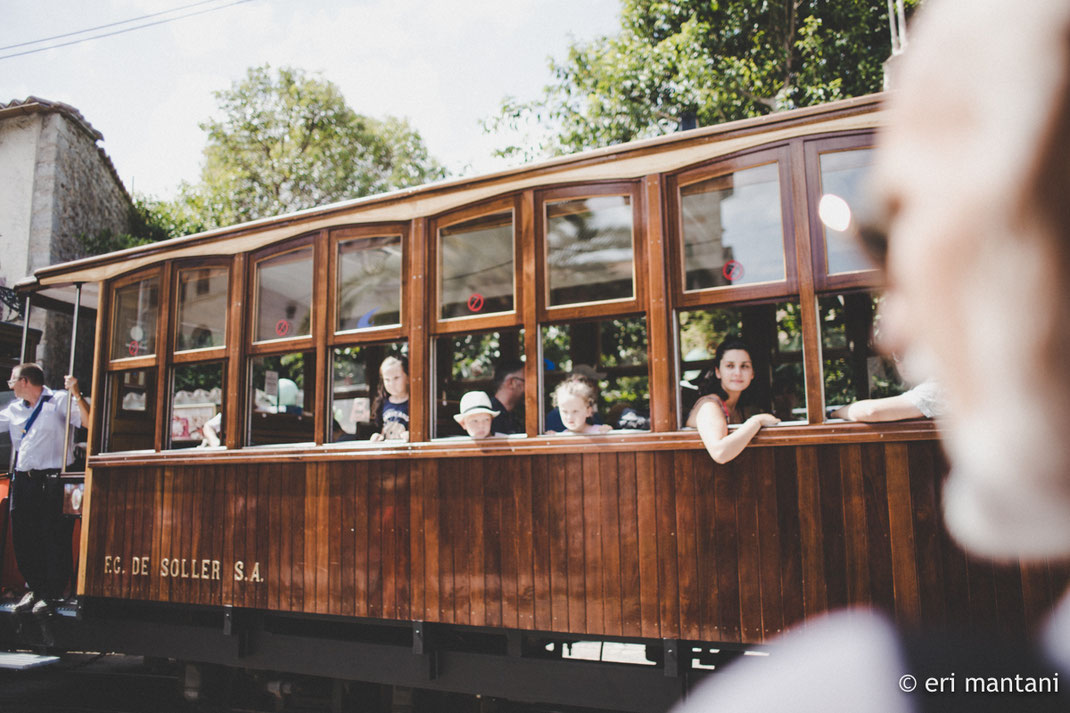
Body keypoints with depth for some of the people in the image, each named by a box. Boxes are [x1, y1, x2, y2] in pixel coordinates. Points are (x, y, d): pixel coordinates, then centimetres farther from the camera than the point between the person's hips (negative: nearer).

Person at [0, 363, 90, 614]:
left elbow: (88, 422, -16)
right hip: (22, 481, 7)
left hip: (51, 481, -7)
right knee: (22, 539, 10)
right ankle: (35, 588, 22)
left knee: (52, 539, -3)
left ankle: (51, 594, 5)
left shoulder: (59, 401, -3)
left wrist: (77, 395, -27)